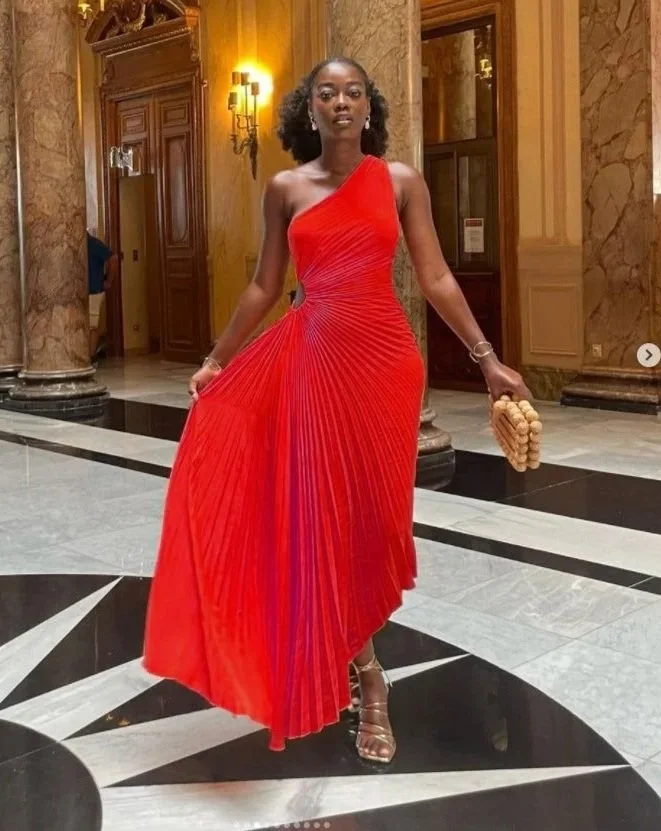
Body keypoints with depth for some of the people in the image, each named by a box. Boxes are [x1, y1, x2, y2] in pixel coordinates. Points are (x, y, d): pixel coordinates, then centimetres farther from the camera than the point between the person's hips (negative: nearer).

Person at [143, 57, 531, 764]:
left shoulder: (401, 181, 5)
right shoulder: (284, 189, 7)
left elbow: (436, 279, 3)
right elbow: (264, 287, 11)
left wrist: (487, 359, -2)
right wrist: (217, 360, 10)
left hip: (384, 357, 0)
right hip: (309, 357, 0)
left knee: (370, 512, 6)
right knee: (320, 511, 1)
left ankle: (349, 665, 27)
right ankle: (361, 672, 18)